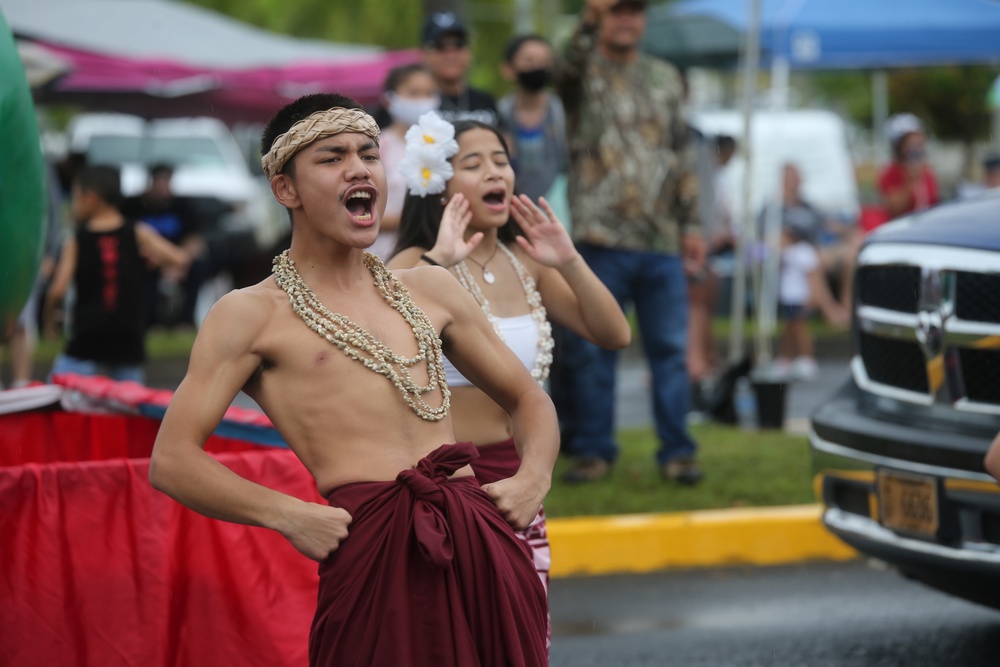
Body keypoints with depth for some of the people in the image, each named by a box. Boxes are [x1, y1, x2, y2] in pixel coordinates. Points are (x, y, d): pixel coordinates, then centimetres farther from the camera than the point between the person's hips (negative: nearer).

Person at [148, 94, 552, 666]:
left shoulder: (430, 290, 19)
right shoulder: (252, 315, 5)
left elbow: (527, 397, 26)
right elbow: (172, 461, -1)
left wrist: (534, 478, 5)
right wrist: (290, 517, -11)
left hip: (485, 542, 5)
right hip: (378, 549, -4)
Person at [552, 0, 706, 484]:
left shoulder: (665, 78, 15)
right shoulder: (583, 74, 2)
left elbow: (683, 153, 17)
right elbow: (568, 68, -25)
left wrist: (691, 224, 11)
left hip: (662, 243, 3)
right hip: (600, 239, -3)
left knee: (670, 349, 4)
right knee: (592, 351, 2)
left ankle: (676, 450, 10)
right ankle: (593, 449, 11)